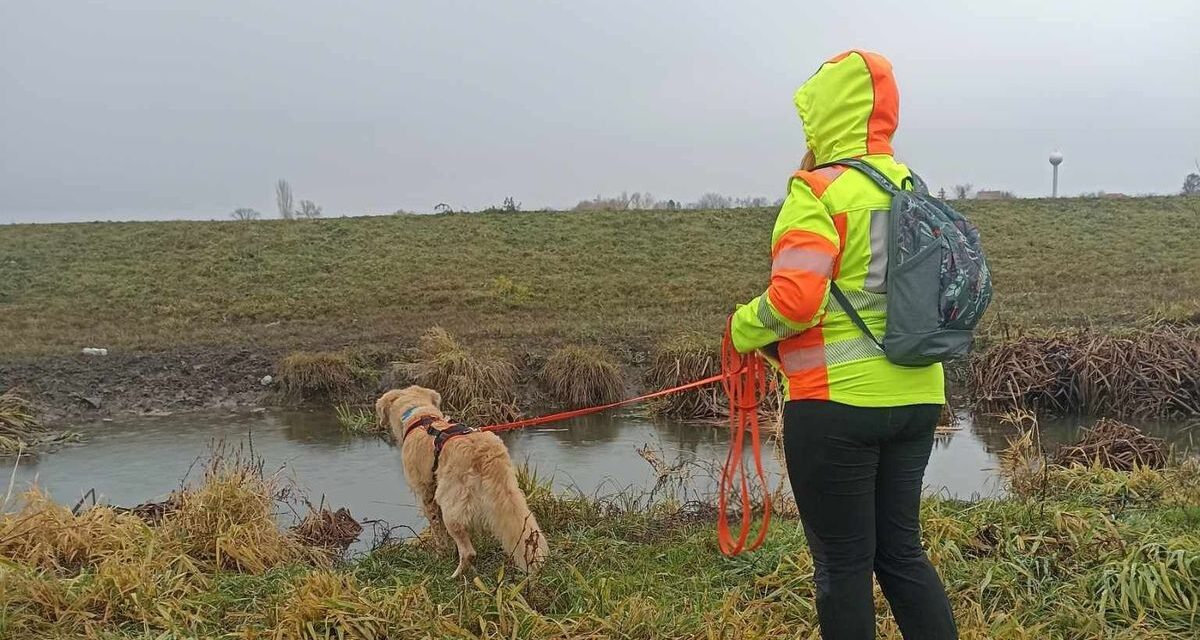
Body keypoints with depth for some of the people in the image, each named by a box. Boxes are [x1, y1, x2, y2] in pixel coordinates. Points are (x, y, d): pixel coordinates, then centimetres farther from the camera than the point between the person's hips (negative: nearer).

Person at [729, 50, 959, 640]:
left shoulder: (818, 192, -13)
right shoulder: (912, 189, 10)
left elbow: (794, 299, -23)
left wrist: (744, 330, -4)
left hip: (837, 403, -7)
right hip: (915, 397, 7)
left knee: (843, 563, 5)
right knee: (902, 551, 17)